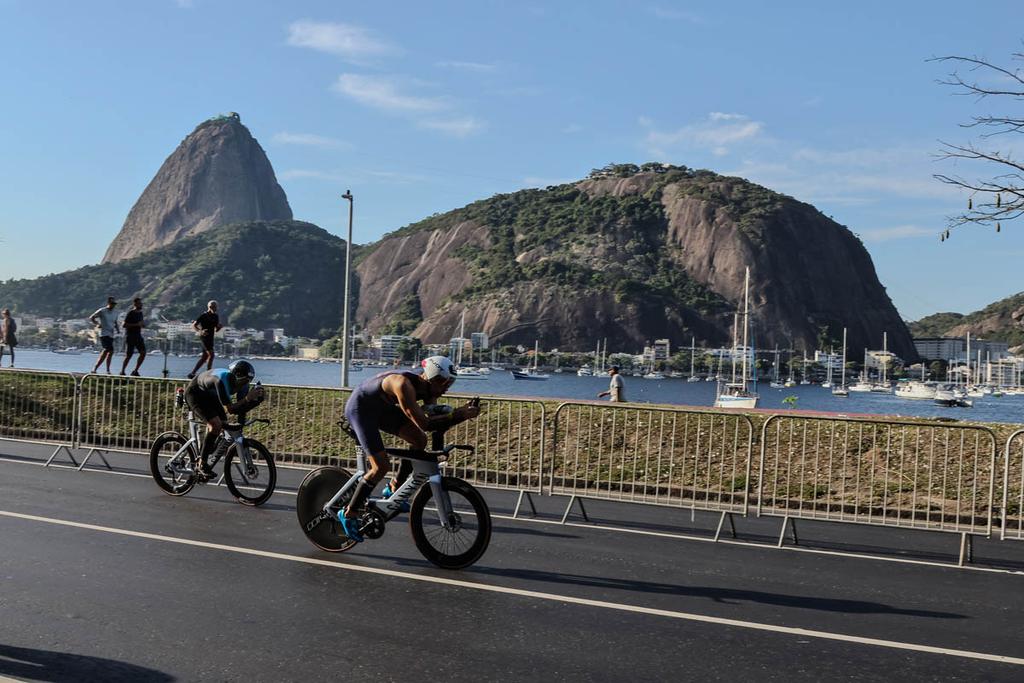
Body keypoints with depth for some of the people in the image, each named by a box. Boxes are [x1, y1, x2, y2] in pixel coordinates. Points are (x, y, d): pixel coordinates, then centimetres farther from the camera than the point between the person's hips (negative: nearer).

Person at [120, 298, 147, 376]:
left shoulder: (140, 313, 11)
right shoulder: (130, 314, -12)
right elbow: (123, 325, -19)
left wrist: (143, 324, 2)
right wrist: (136, 324, -23)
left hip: (138, 335, 7)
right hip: (130, 336, -7)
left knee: (143, 352, -8)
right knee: (128, 355, -3)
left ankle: (135, 371, 0)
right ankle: (122, 372, 15)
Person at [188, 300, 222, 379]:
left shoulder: (216, 317, 12)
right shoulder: (204, 316, -8)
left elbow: (216, 330, 18)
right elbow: (194, 325, -7)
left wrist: (219, 327, -4)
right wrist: (200, 331, -25)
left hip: (210, 338, 8)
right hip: (204, 337, -8)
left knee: (204, 357, 8)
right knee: (211, 355, -16)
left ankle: (192, 373, 15)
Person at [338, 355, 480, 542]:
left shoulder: (428, 388, -11)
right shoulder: (404, 385, -36)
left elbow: (433, 416, -9)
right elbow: (423, 423, -40)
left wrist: (462, 412, -24)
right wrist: (457, 415, -42)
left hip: (381, 407, 8)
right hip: (360, 408, -8)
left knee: (420, 440, -1)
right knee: (381, 467, -15)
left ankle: (394, 489, 15)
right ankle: (349, 514, 0)